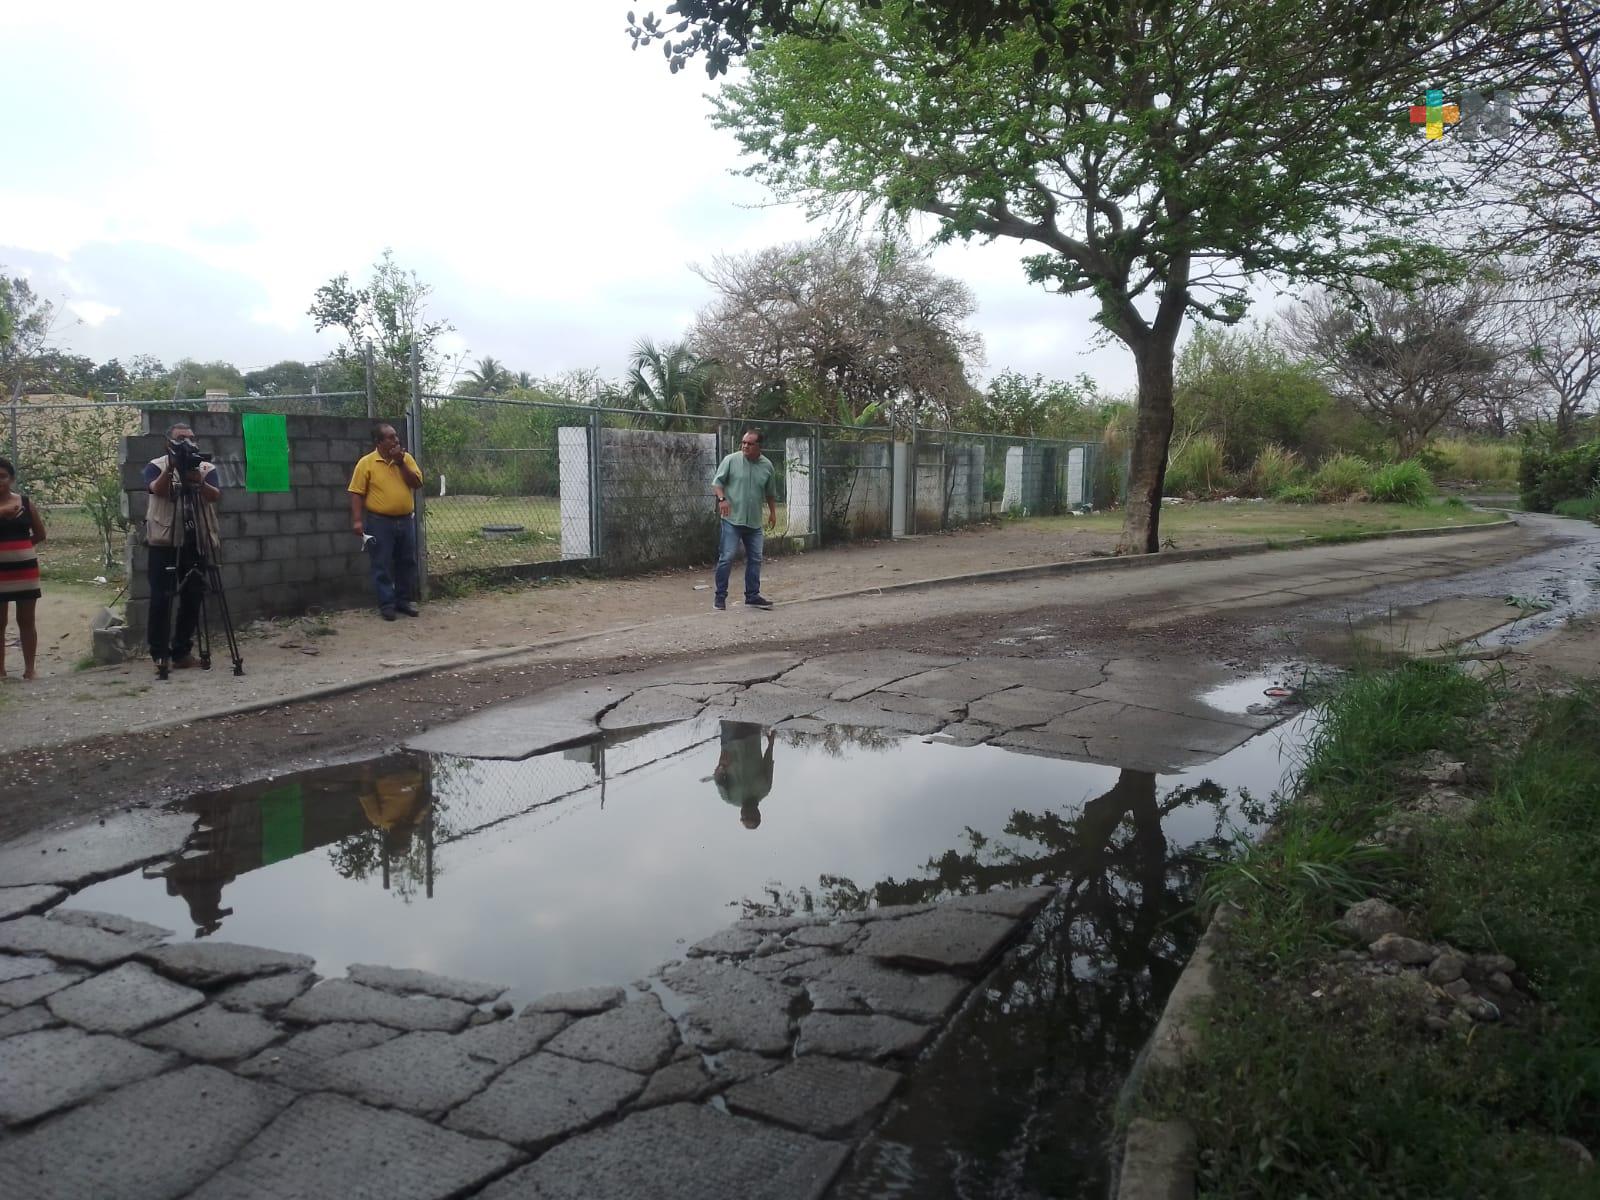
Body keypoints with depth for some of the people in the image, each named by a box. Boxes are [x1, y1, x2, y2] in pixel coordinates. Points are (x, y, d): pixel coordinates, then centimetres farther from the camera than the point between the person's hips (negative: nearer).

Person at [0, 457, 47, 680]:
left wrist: (19, 546, 4)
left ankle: (29, 668, 14)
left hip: (25, 569, 1)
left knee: (26, 621, 7)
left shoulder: (25, 502, 4)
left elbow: (40, 534, 11)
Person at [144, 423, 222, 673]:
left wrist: (199, 481, -26)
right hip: (163, 542, -2)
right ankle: (160, 655, 4)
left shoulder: (206, 468, 10)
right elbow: (157, 489, -14)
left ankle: (182, 652, 14)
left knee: (192, 598, 4)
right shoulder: (156, 465, 5)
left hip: (196, 542, 2)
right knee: (161, 598, -3)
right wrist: (170, 469, -27)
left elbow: (216, 496, -8)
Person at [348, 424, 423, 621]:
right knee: (382, 565, 0)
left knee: (407, 562, 9)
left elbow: (416, 483, -4)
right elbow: (357, 493, -7)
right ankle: (387, 604, 8)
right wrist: (357, 520, -13)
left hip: (405, 520, 4)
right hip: (380, 522, -4)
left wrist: (401, 463, -11)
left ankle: (403, 600, 21)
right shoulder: (366, 463, -6)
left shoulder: (406, 458, 5)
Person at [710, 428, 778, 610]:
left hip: (754, 522, 4)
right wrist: (721, 498, -21)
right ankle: (720, 596, 4)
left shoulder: (767, 466, 5)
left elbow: (770, 493, 17)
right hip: (732, 519, -4)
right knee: (727, 558, -6)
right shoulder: (731, 460, -5)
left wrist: (773, 512, 18)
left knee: (755, 559, 8)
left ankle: (752, 596, 19)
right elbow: (716, 483, -4)